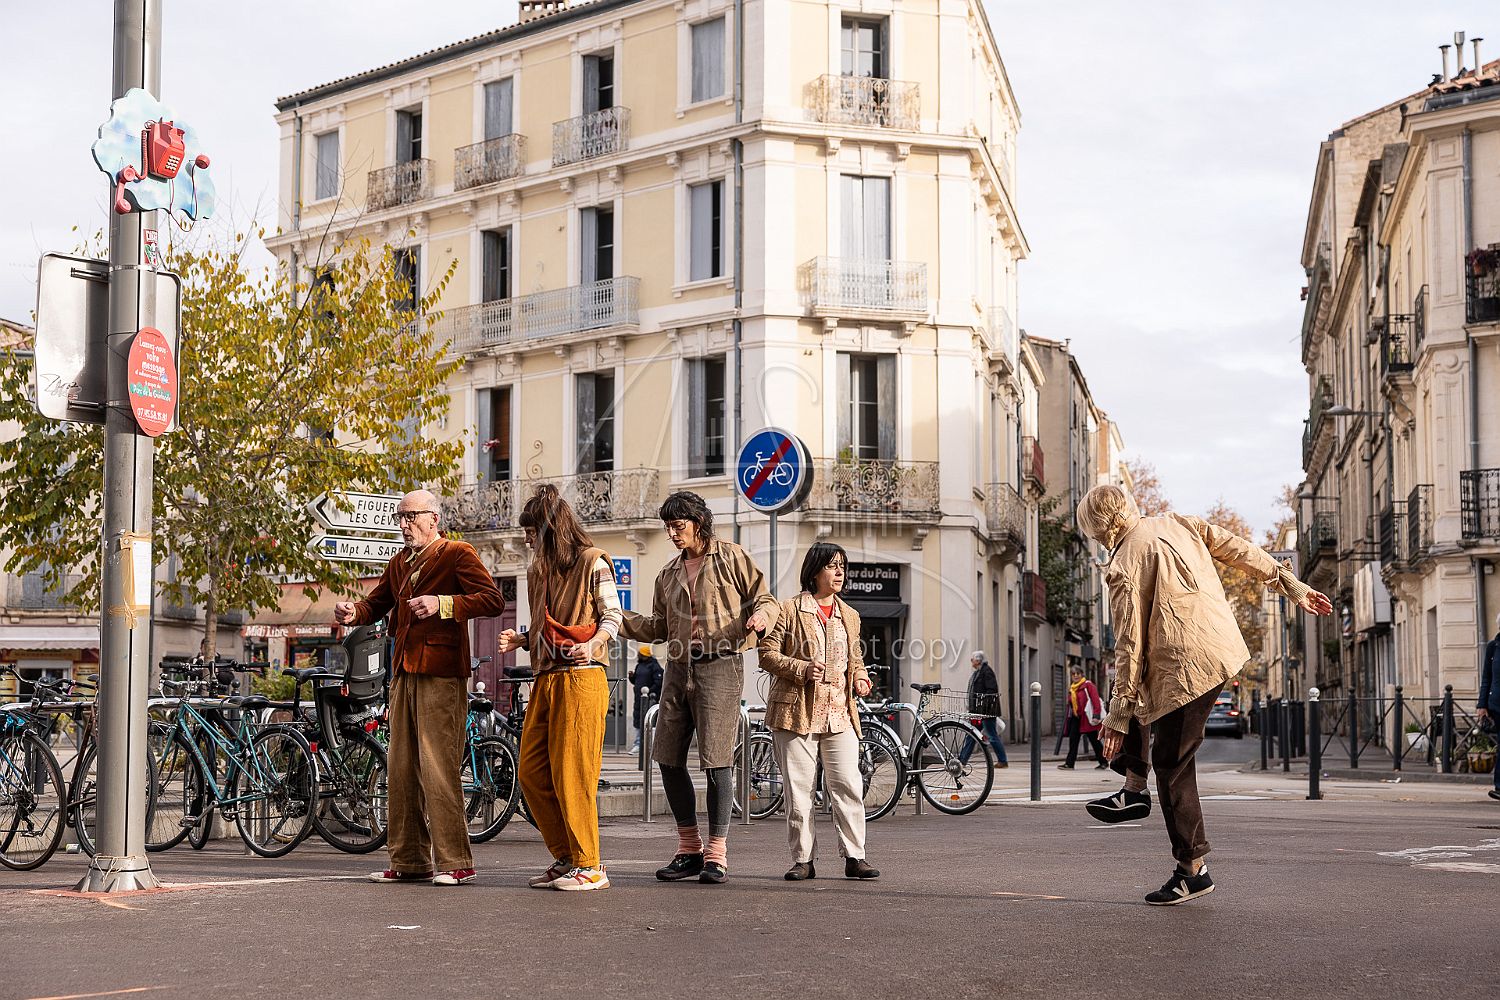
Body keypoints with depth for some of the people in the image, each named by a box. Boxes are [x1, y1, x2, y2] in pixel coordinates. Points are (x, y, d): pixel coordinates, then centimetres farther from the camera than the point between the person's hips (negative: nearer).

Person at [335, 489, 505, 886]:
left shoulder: (458, 554, -2)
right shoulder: (399, 563, 22)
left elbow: (493, 599, -13)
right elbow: (377, 604, 22)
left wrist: (443, 604, -24)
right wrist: (352, 611, 0)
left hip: (441, 674, -8)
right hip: (403, 674, 8)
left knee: (438, 768, -11)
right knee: (401, 770, 8)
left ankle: (455, 862, -7)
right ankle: (409, 861, 14)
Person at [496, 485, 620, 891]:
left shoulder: (592, 562, -1)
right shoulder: (537, 571, 22)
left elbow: (612, 616, -3)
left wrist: (592, 644, -22)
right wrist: (519, 640, 6)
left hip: (581, 677, -8)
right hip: (545, 679, 8)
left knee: (572, 773, -9)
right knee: (531, 771, 4)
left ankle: (590, 865, -2)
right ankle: (566, 857, 14)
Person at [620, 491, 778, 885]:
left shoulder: (731, 557, 2)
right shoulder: (668, 573, 18)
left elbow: (765, 599, 2)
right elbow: (658, 627, 20)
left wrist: (761, 616, -20)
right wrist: (619, 618, 6)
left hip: (719, 666, -6)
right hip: (679, 669, 6)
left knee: (717, 760, -9)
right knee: (668, 759, 3)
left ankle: (716, 853, -2)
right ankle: (689, 848, 15)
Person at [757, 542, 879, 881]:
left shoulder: (849, 616, 17)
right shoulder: (789, 610, 1)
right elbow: (768, 654, -2)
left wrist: (861, 678, 7)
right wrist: (802, 669, -16)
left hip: (840, 712, 4)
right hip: (796, 710, -3)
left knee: (849, 786, -5)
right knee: (798, 788, 0)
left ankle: (854, 857, 2)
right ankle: (803, 860, 8)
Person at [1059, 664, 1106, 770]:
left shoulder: (1088, 685, -8)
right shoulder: (1071, 688, 14)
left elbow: (1095, 700, -15)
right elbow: (1070, 704, 18)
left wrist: (1096, 715, -22)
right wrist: (1069, 717, 15)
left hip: (1087, 717, -7)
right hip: (1076, 718, 7)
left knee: (1094, 740, 1)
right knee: (1073, 740, 1)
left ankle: (1103, 762, 12)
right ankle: (1069, 763, 3)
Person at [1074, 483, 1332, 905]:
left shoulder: (1123, 567, -11)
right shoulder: (1178, 524, 10)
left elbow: (1130, 645, -11)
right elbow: (1241, 551, 12)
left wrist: (1117, 717, -5)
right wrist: (1291, 587, 20)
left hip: (1186, 668, -9)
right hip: (1225, 646, 9)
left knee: (1172, 764, 1)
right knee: (1135, 688, 27)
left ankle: (1193, 869, 6)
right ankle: (1135, 789, 24)